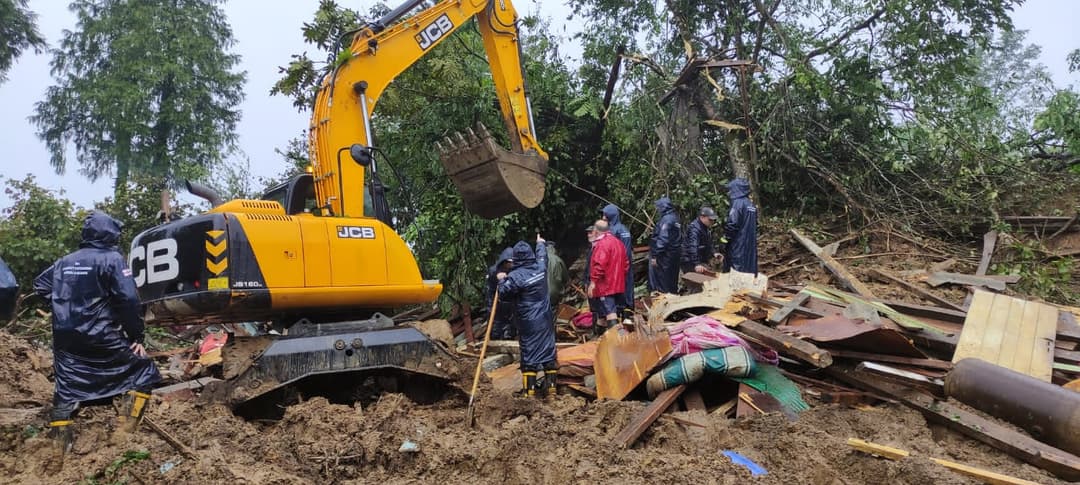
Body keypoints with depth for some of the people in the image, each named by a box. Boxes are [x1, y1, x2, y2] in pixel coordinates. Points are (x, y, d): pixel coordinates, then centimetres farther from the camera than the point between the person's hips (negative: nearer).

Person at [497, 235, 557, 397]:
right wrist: (540, 243, 38)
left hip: (527, 321, -4)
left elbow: (503, 293, -14)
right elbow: (542, 256, 19)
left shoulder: (515, 276, -18)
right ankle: (550, 385, 16)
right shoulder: (540, 267, -3)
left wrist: (501, 280, 4)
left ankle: (529, 389, 5)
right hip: (545, 318, 4)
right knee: (548, 349, 11)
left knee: (529, 351, 2)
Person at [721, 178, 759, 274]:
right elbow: (755, 225, 16)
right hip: (750, 244, 8)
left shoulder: (738, 203, -13)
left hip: (738, 245, -8)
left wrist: (725, 239, -7)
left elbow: (732, 224, -18)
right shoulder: (751, 204, 13)